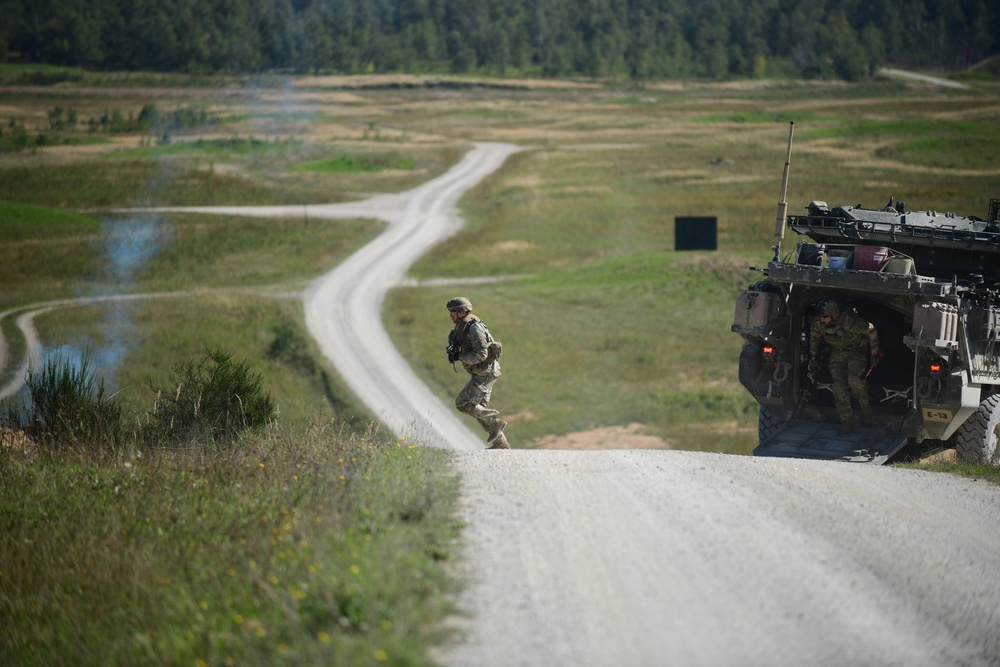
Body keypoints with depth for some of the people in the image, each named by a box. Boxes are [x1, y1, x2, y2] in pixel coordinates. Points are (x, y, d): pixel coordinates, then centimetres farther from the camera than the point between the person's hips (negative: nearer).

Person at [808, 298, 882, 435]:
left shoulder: (849, 321, -35)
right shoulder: (817, 323, -21)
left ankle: (865, 407, 2)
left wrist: (874, 353, -10)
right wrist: (814, 360, 8)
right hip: (837, 353, 4)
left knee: (854, 380, -25)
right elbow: (814, 340, 2)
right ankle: (848, 422, -1)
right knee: (839, 385, -10)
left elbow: (870, 330, -20)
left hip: (856, 351, -4)